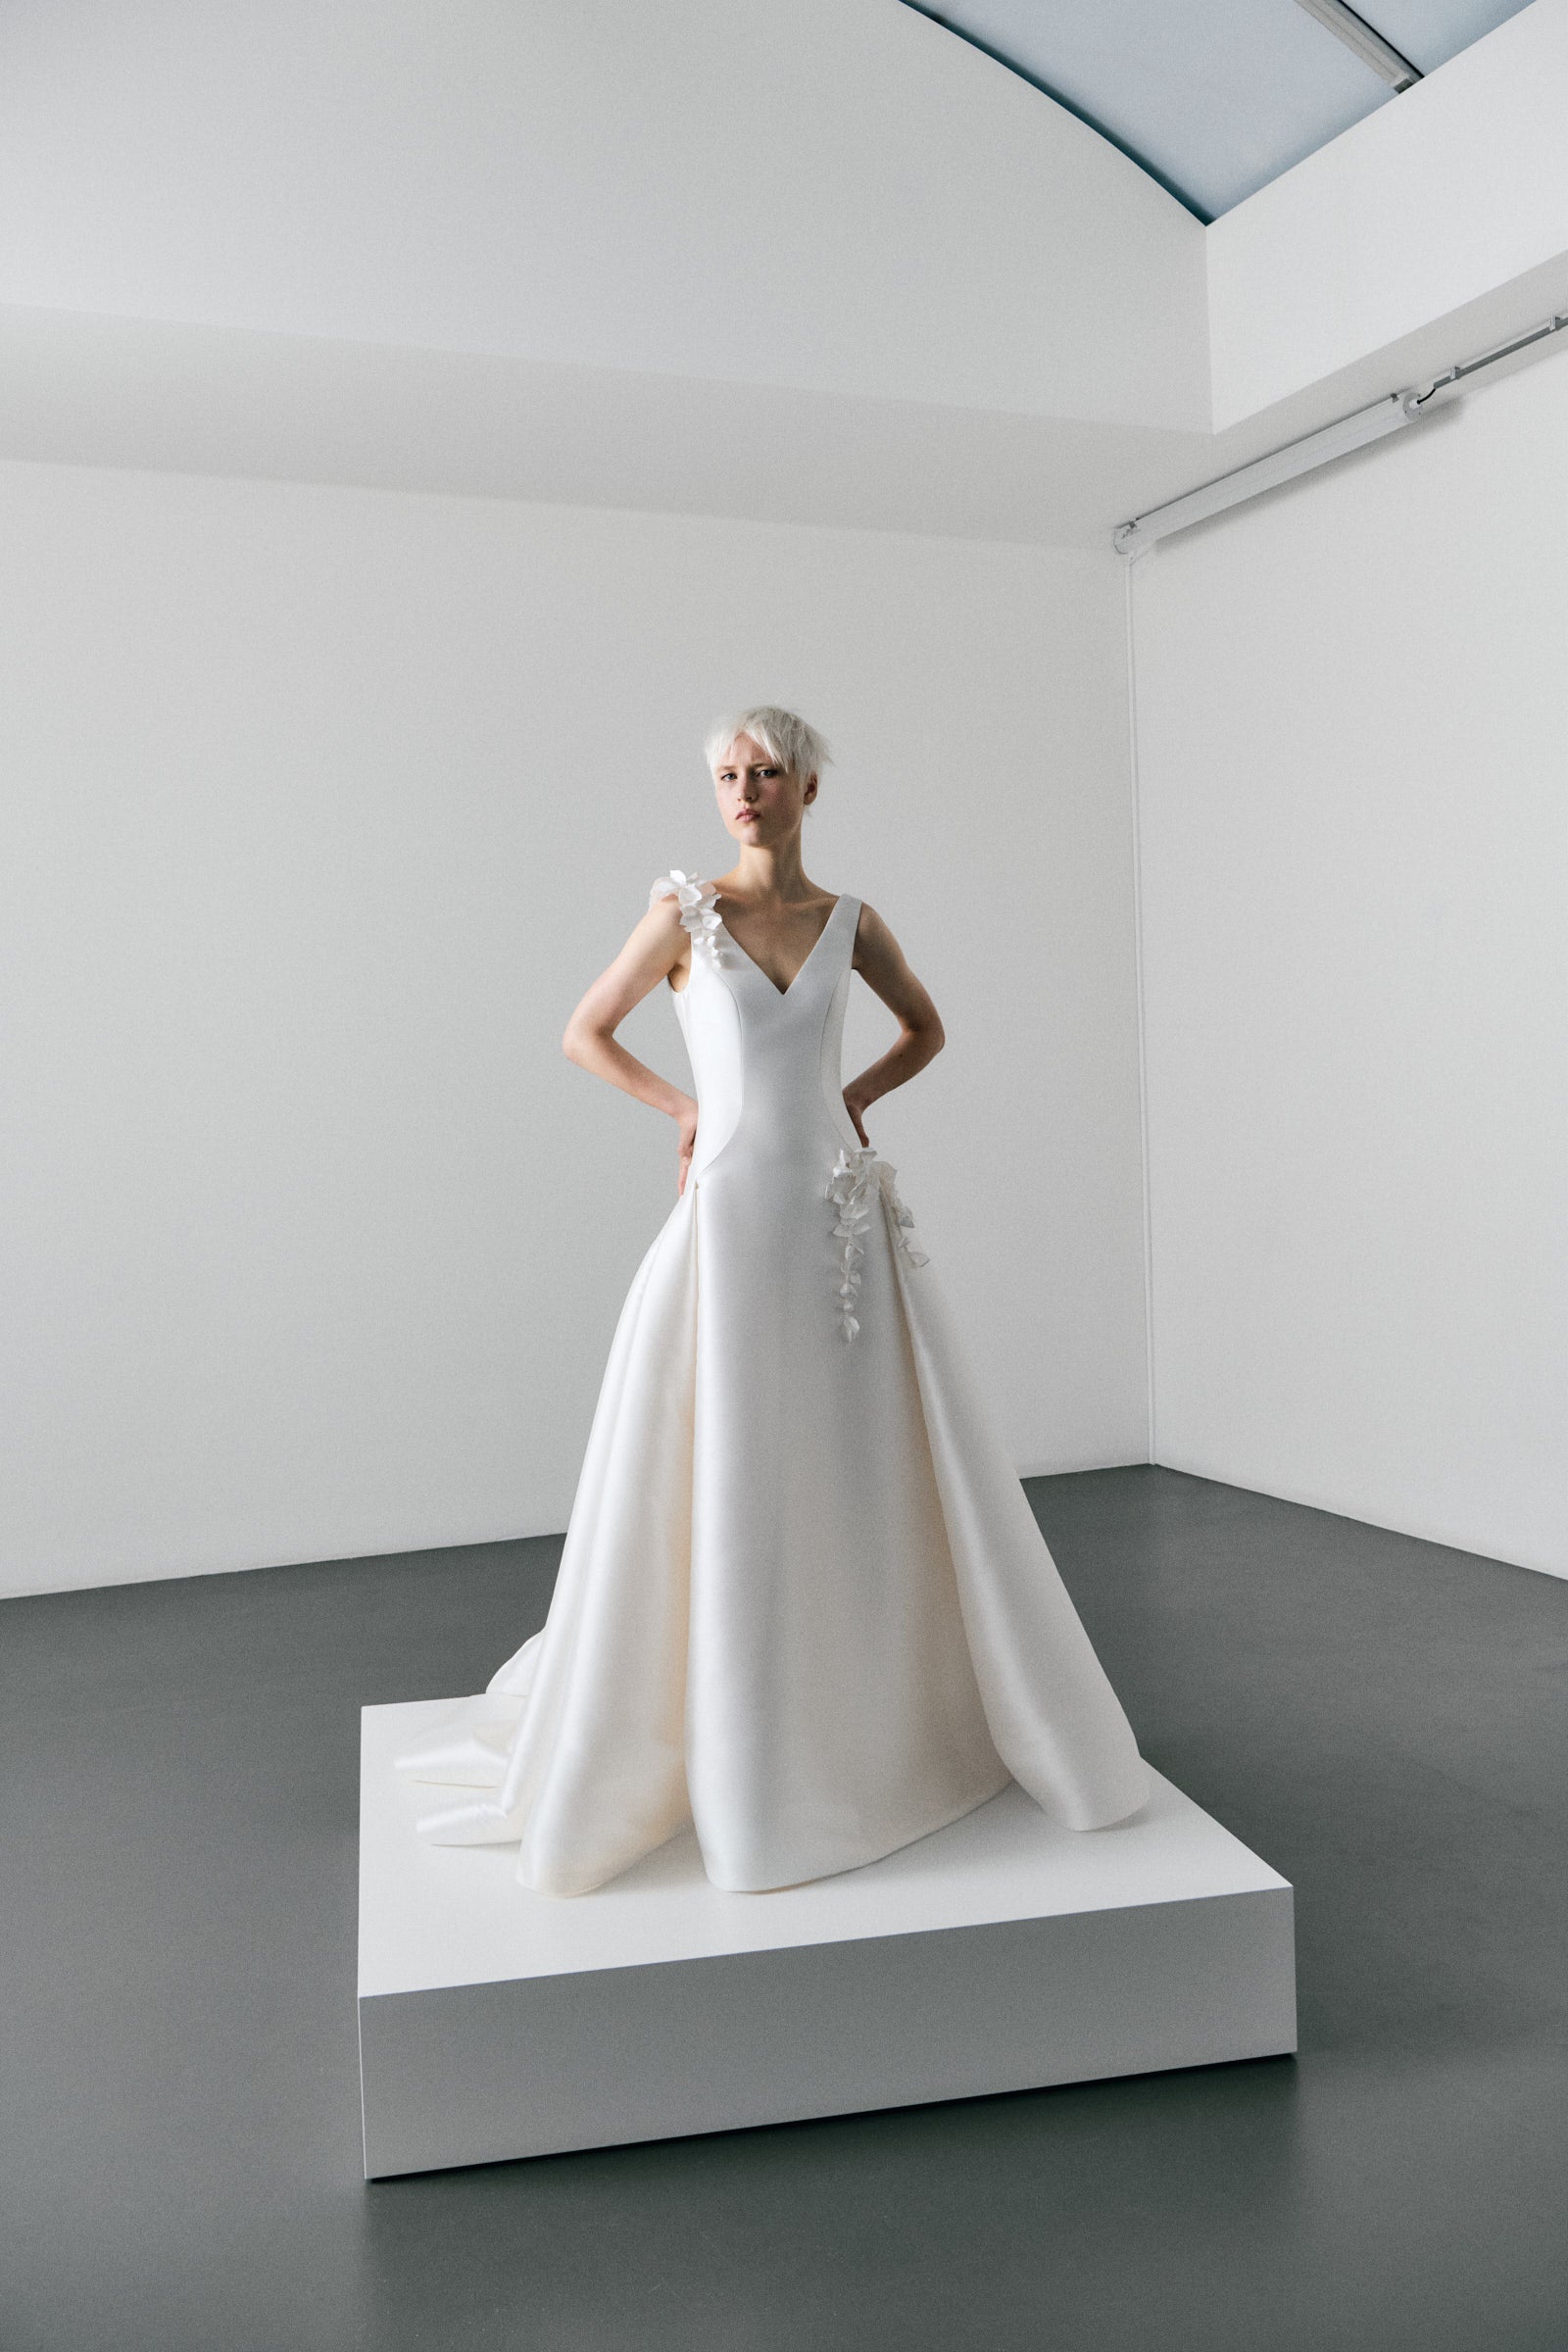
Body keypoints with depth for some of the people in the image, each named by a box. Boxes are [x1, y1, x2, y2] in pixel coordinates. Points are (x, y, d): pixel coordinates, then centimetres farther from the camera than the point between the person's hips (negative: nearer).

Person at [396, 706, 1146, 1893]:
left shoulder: (852, 924, 6)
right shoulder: (685, 912, -1)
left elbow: (926, 1028, 21)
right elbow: (586, 1032, 8)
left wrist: (852, 1099, 7)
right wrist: (687, 1108, 1)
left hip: (843, 1218, 3)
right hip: (734, 1218, -3)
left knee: (881, 1476, 9)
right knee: (719, 1489, 1)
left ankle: (902, 1719, 29)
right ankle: (729, 1757, 19)